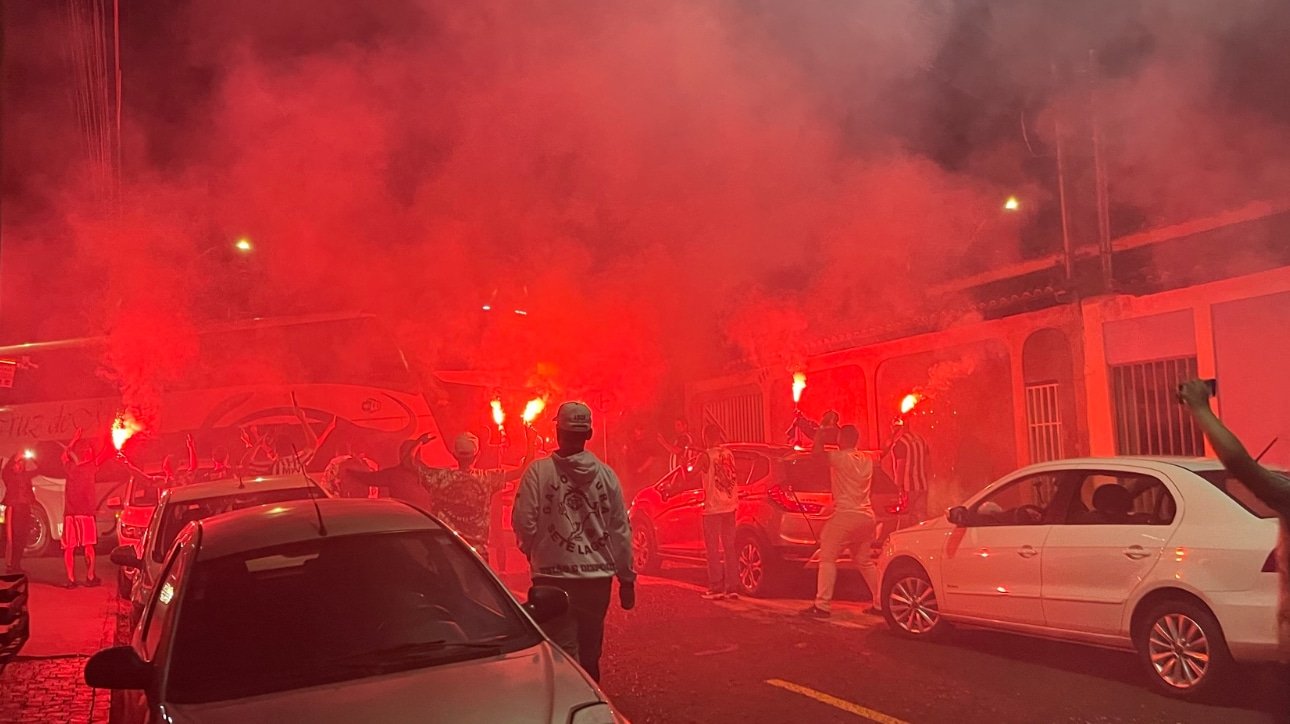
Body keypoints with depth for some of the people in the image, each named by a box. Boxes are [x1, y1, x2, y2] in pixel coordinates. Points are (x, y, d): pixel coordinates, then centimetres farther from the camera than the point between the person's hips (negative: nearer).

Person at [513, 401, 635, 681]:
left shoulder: (539, 471, -7)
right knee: (590, 653, 17)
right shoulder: (606, 474, 2)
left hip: (554, 575, -3)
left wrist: (533, 552, 11)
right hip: (598, 576, 3)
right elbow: (621, 530, 3)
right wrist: (627, 578, 11)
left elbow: (524, 521, -10)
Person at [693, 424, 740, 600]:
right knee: (729, 548, 11)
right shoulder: (728, 454, 6)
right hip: (730, 506, 6)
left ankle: (716, 588, 0)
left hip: (713, 507, -5)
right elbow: (735, 478, 13)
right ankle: (732, 587, 11)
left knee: (713, 550, 1)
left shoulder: (705, 456, -11)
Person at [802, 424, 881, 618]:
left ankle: (822, 605, -9)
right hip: (866, 516, 8)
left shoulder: (841, 458, -11)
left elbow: (816, 452, -16)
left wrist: (820, 432, -4)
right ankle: (880, 603, 18)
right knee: (864, 561, 19)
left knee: (827, 558, -4)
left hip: (846, 515, -8)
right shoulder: (866, 460, 13)